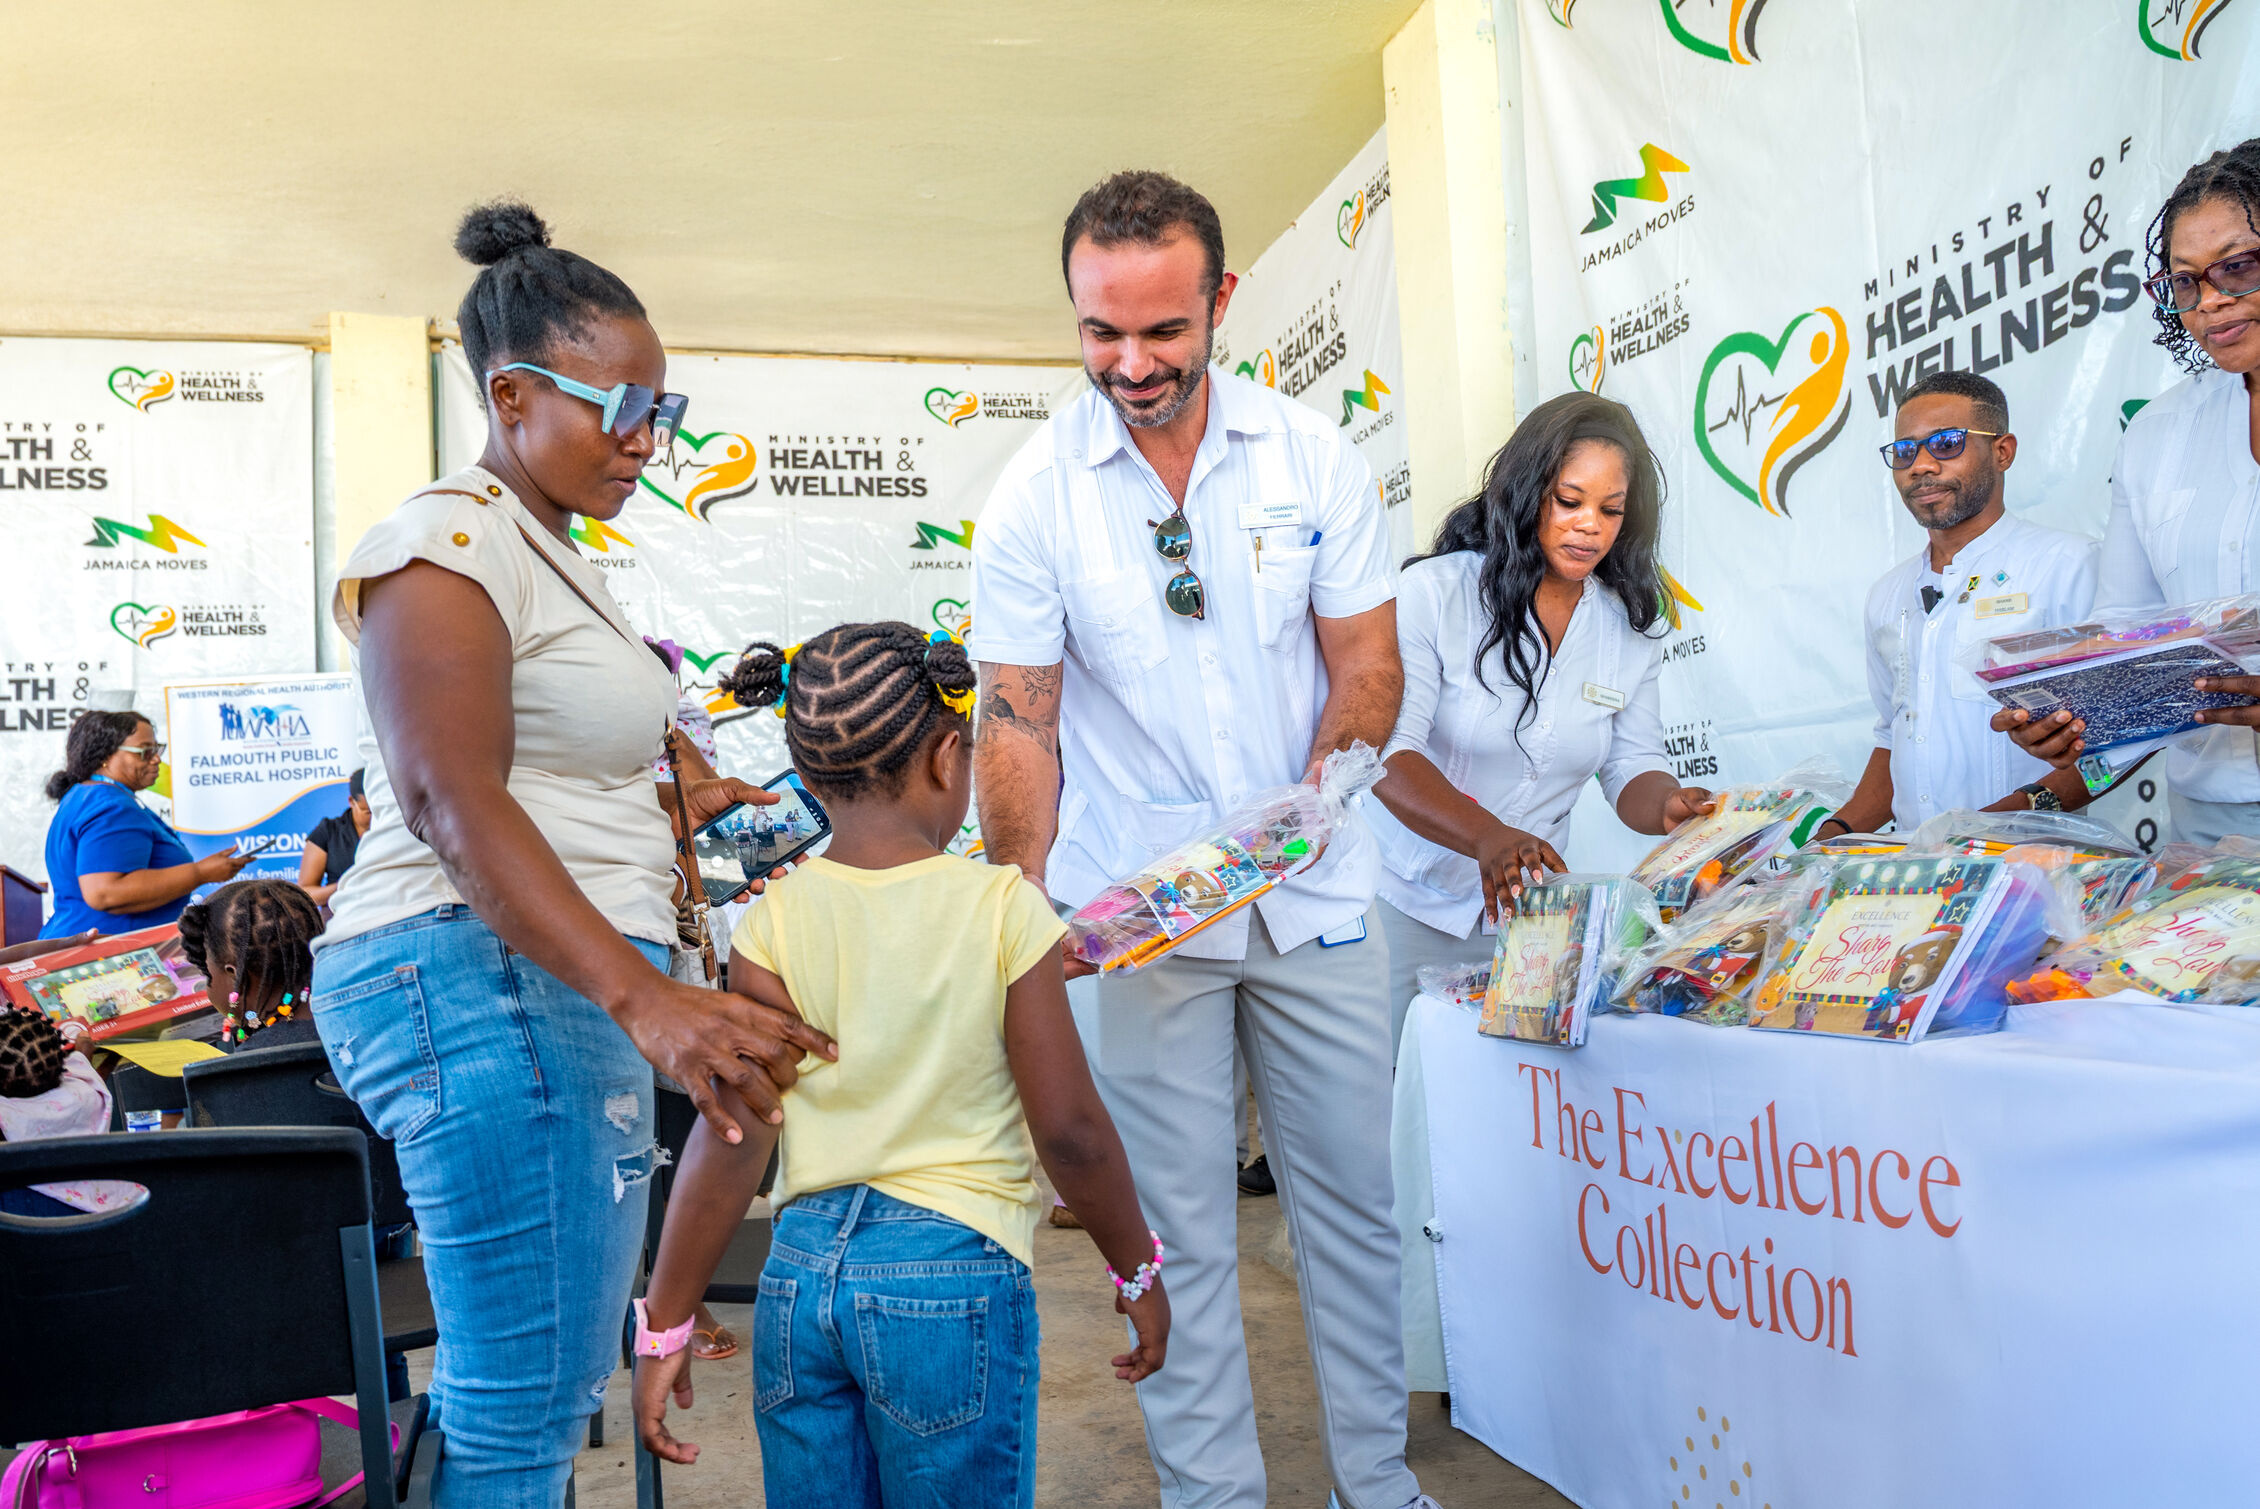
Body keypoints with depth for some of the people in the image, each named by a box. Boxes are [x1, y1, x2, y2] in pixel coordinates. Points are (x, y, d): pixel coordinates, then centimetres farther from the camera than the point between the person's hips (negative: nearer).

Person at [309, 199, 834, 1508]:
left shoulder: (554, 555, 22)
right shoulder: (449, 539, -9)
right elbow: (450, 802, -22)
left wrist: (671, 806, 16)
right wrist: (644, 999, -32)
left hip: (566, 987, 10)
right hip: (482, 978, -10)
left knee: (538, 1397, 14)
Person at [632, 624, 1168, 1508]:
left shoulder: (776, 922, -4)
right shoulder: (1003, 910, -10)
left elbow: (731, 1142, -6)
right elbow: (1070, 1129, -8)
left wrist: (665, 1325, 2)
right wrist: (1137, 1271, 7)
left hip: (799, 1274, 3)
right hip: (954, 1277, -2)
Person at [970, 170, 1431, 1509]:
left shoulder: (1314, 456, -1)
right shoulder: (1033, 496, -5)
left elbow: (1368, 661, 1)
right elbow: (1019, 722, -3)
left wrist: (1319, 795, -17)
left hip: (1315, 900, 2)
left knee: (1352, 1197, 12)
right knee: (1176, 1231, 6)